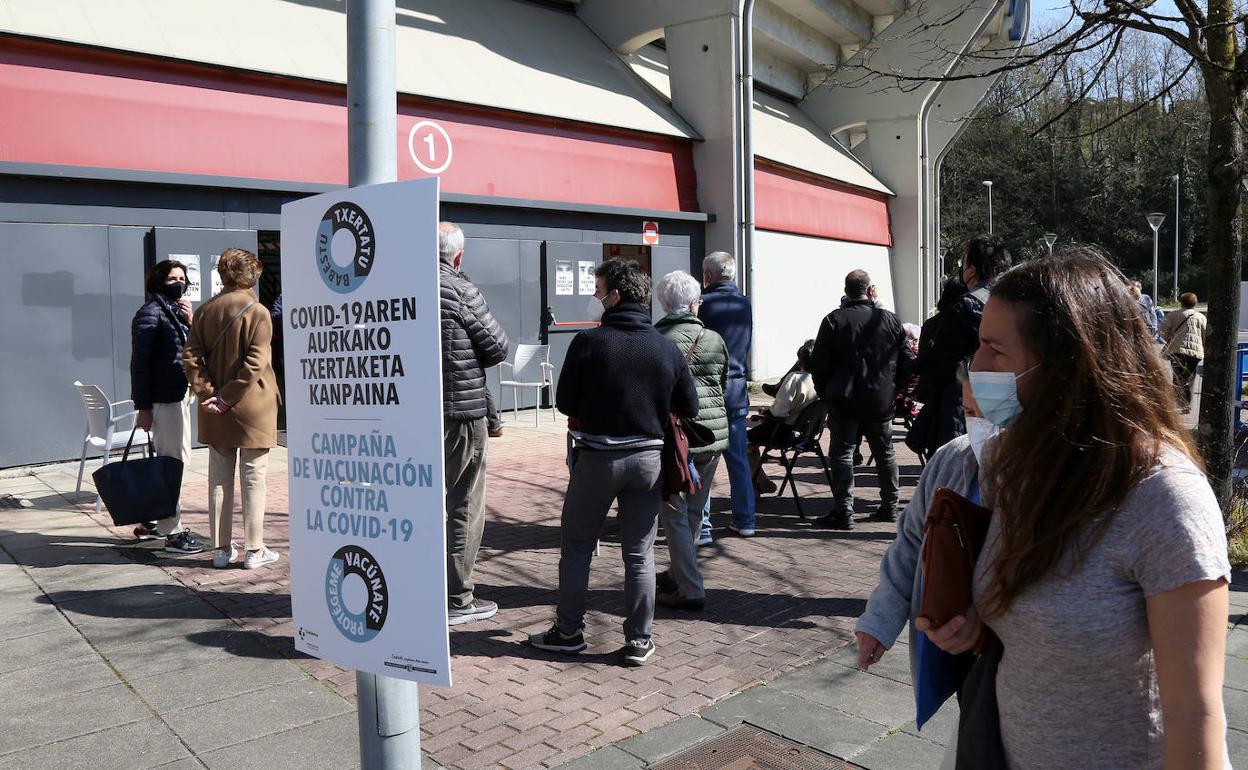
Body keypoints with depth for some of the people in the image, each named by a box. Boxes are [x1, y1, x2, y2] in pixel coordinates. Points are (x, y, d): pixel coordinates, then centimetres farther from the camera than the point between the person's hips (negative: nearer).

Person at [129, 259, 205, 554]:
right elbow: (140, 361, -14)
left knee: (173, 460, 17)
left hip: (180, 395, 9)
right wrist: (143, 406, -17)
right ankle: (172, 532, -1)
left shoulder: (176, 311, 15)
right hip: (163, 399, -9)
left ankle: (151, 521, 29)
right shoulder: (151, 312, -10)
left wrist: (189, 321, -5)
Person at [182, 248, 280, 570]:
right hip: (252, 409, -4)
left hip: (216, 412, 5)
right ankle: (254, 550, 6)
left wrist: (208, 393, -3)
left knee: (219, 480, 11)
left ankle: (221, 549, 17)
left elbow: (190, 356, 1)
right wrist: (227, 398, -12)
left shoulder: (205, 310, 5)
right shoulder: (257, 312, -10)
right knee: (254, 479, 3)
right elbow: (255, 363, -18)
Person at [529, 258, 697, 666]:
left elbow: (564, 402, -6)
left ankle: (569, 631, 23)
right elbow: (689, 408, 4)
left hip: (597, 458, -3)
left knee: (577, 546, 14)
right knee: (639, 554, 11)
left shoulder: (588, 342, -12)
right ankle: (639, 641, 16)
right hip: (649, 458, 3)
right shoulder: (668, 349, -2)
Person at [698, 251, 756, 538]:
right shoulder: (745, 304, 7)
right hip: (737, 390, 6)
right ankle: (745, 520, 19)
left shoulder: (702, 303, -11)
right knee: (738, 458, 13)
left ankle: (701, 523, 3)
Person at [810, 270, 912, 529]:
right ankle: (890, 506, 25)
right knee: (885, 452, 16)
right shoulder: (890, 320, 0)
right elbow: (907, 361, 3)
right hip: (881, 401, 3)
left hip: (844, 400, -3)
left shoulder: (834, 320, -7)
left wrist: (825, 393, 7)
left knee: (842, 452, 1)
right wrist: (894, 390, 17)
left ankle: (843, 512, -3)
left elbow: (818, 364, -6)